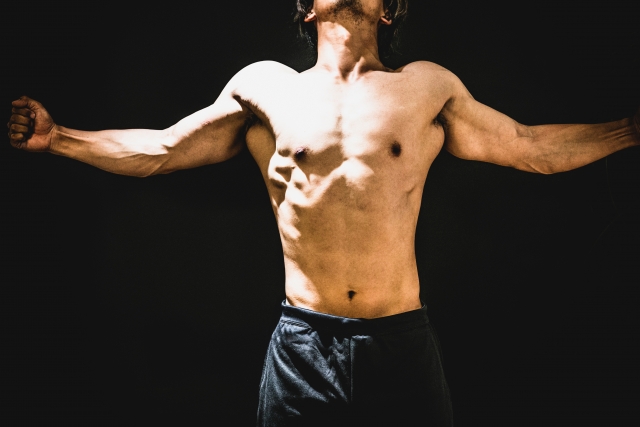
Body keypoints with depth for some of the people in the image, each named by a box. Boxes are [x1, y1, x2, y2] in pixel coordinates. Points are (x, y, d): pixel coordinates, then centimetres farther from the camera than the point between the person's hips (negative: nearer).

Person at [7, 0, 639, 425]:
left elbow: (532, 148, 13)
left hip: (403, 342, 1)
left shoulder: (429, 87, 8)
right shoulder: (264, 87, 7)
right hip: (301, 347, 0)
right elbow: (157, 151, 11)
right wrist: (54, 137, 4)